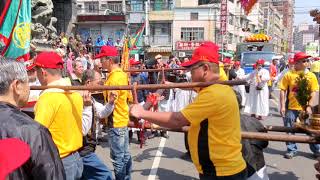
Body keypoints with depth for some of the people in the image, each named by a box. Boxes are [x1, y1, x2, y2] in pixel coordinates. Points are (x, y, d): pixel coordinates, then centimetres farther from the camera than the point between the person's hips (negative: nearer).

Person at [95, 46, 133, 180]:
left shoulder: (114, 78, -19)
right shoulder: (122, 74, 8)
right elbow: (129, 97, 15)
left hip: (115, 122, -10)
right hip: (123, 119, 10)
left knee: (117, 157, 1)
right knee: (125, 154, 17)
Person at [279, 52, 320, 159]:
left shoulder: (311, 76, 1)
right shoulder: (289, 75, -5)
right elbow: (282, 91, -4)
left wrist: (309, 106, -8)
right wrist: (282, 106, -9)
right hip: (291, 108, -1)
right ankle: (291, 150, 24)